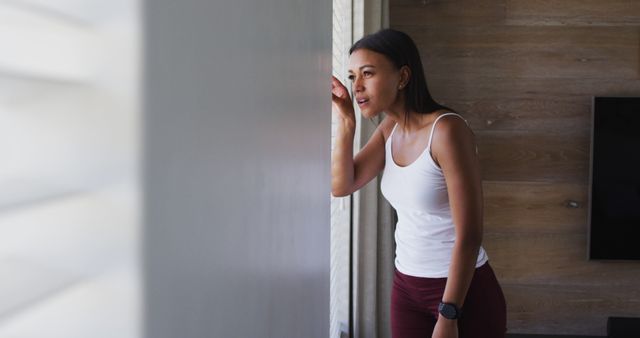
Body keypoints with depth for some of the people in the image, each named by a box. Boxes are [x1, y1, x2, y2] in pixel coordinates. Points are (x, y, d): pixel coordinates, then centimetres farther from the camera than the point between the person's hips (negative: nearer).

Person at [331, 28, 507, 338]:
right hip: (406, 286, 7)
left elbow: (469, 235, -21)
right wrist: (346, 121, -9)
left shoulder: (447, 129, -19)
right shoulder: (390, 129, 3)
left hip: (462, 290, -7)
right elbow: (340, 186, 0)